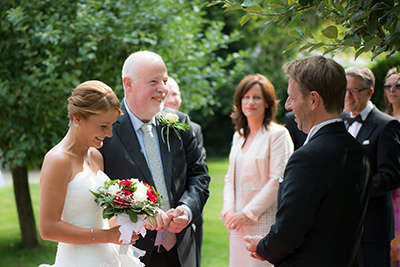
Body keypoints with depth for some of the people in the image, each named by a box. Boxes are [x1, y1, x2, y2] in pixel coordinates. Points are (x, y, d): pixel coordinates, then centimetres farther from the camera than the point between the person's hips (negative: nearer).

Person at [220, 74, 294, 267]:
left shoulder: (278, 134, -6)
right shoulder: (238, 136, 16)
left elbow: (278, 180, -13)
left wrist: (248, 213, -13)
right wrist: (229, 210, 0)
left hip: (265, 221, -6)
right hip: (238, 225, 6)